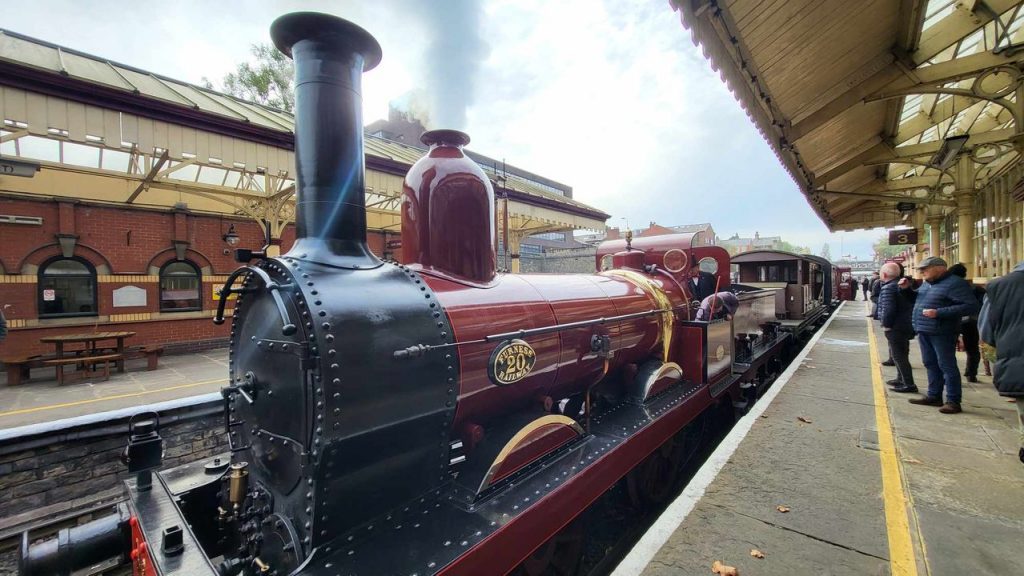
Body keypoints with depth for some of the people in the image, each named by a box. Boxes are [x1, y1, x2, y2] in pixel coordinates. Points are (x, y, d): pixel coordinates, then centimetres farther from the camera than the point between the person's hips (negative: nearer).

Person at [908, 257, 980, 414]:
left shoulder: (955, 283, -13)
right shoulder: (926, 283, 13)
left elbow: (972, 306, -20)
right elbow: (916, 299, 29)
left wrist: (939, 312, -25)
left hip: (941, 333, -9)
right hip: (923, 331, 9)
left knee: (947, 366, -2)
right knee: (930, 365, 15)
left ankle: (953, 402, 6)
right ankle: (934, 396, 25)